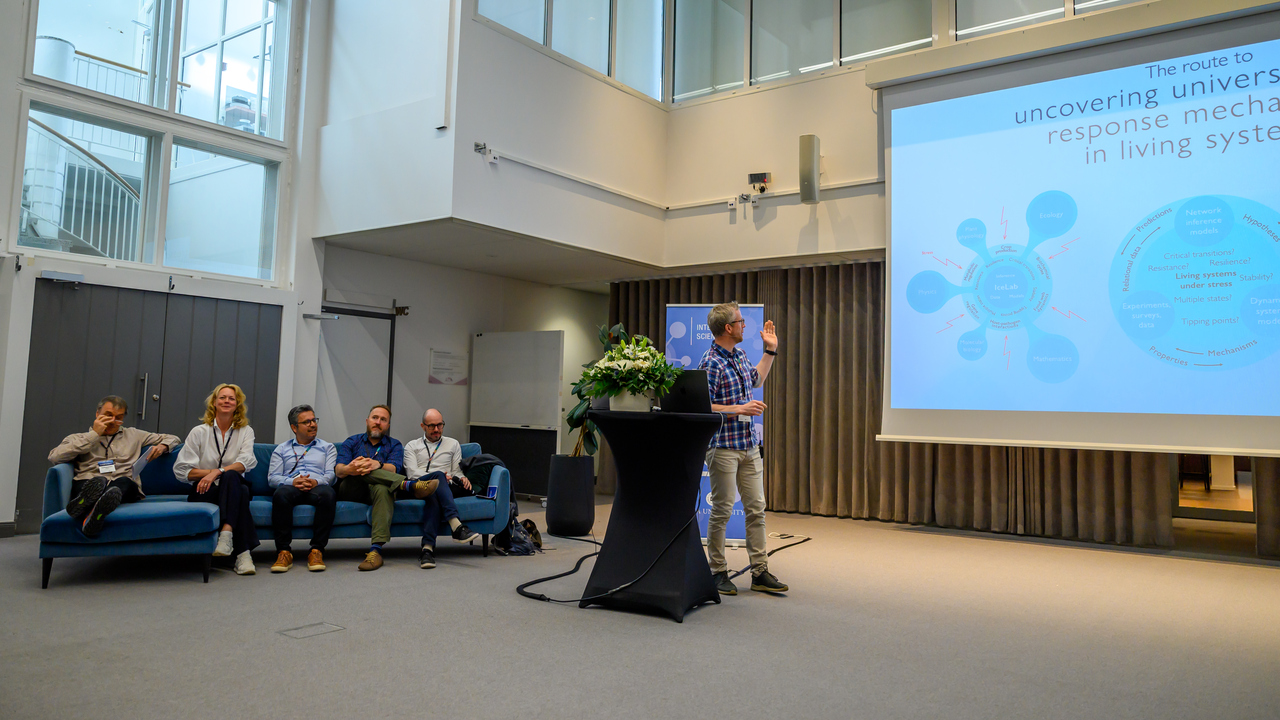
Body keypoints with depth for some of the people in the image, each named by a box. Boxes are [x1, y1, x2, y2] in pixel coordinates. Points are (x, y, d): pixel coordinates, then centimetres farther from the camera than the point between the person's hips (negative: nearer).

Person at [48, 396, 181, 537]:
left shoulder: (133, 435, 33)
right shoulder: (77, 438, 27)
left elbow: (172, 439, 38)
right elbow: (54, 457, 6)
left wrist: (161, 447, 12)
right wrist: (94, 435, 7)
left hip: (126, 487, 0)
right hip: (87, 483, 0)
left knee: (124, 482, -37)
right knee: (97, 483, -37)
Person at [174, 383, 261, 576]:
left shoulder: (245, 431, 11)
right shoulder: (199, 432, 9)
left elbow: (246, 462, -9)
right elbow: (181, 470, 3)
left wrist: (218, 472, -25)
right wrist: (210, 472, -11)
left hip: (231, 488, 1)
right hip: (204, 492, -1)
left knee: (231, 476, -38)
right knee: (241, 493, -36)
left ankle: (227, 533, -51)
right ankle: (243, 552, -44)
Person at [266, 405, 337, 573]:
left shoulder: (327, 447, 26)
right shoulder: (281, 449, 26)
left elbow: (331, 474, 10)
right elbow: (272, 477, 11)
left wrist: (316, 481, -14)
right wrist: (292, 481, -11)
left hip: (318, 486, 0)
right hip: (292, 488, 1)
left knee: (328, 494, -38)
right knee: (281, 494, -37)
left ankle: (317, 550, -35)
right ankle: (284, 551, -34)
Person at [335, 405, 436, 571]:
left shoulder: (394, 445, 19)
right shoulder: (352, 442, 20)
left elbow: (393, 469, -3)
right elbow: (338, 470, 2)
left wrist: (378, 465, -28)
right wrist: (349, 468, -25)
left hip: (376, 489, -1)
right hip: (351, 491, 1)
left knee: (383, 489, -38)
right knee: (361, 470, -32)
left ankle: (376, 550, -50)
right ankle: (410, 485, -41)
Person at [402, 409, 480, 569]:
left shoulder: (453, 444, 27)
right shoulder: (412, 446, 22)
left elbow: (456, 471, 19)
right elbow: (412, 472, 5)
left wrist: (462, 478, -8)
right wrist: (438, 477, -14)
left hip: (443, 487, 2)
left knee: (434, 497, -38)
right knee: (438, 475, -38)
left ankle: (427, 548, -52)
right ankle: (457, 526, -55)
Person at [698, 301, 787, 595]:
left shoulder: (739, 355, 11)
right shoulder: (711, 363, -15)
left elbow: (756, 380, 30)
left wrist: (770, 351, 28)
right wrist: (738, 409, -21)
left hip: (749, 445, 8)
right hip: (723, 447, -8)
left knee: (756, 509, 9)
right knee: (722, 511, 1)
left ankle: (760, 572, 16)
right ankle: (718, 572, 14)